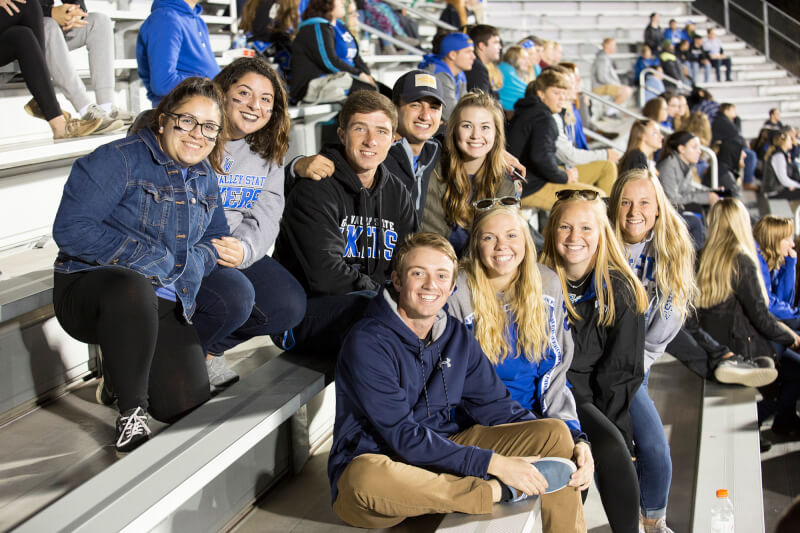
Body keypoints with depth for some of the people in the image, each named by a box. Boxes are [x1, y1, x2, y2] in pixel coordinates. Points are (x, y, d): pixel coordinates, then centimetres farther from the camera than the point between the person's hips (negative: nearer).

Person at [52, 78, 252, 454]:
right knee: (132, 287, -43)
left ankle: (119, 372, 22)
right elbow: (71, 229, -21)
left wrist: (189, 262, -11)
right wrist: (155, 258, -20)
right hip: (89, 290, -6)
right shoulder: (119, 160, -12)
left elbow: (215, 240, 15)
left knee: (187, 407, -12)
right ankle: (131, 413, -24)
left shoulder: (205, 178, 11)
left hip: (161, 308, 6)